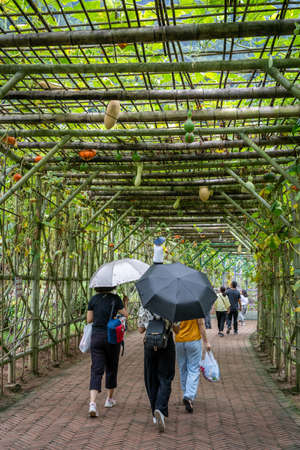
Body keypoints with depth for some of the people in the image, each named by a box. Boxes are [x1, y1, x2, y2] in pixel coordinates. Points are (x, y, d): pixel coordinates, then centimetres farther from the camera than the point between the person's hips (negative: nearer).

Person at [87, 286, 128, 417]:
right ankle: (109, 399, 29)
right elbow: (125, 315, -4)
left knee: (96, 370, -3)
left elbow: (89, 320, 4)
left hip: (96, 336, 1)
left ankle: (92, 403, -20)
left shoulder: (93, 299, 4)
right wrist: (125, 303, 12)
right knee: (111, 368, 17)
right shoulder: (115, 298, -3)